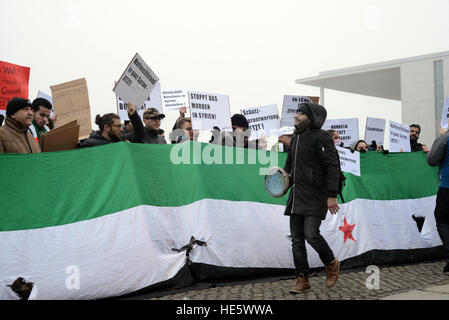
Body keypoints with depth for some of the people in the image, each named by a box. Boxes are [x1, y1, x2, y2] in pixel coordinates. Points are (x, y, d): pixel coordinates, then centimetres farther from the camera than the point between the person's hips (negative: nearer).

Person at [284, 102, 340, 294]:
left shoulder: (321, 137, -8)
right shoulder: (296, 138, 16)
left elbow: (332, 167, -13)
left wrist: (332, 195, -19)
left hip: (315, 196, -8)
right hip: (297, 195, 8)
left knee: (311, 233, -16)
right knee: (297, 239, 5)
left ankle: (331, 264, 11)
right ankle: (302, 280, 12)